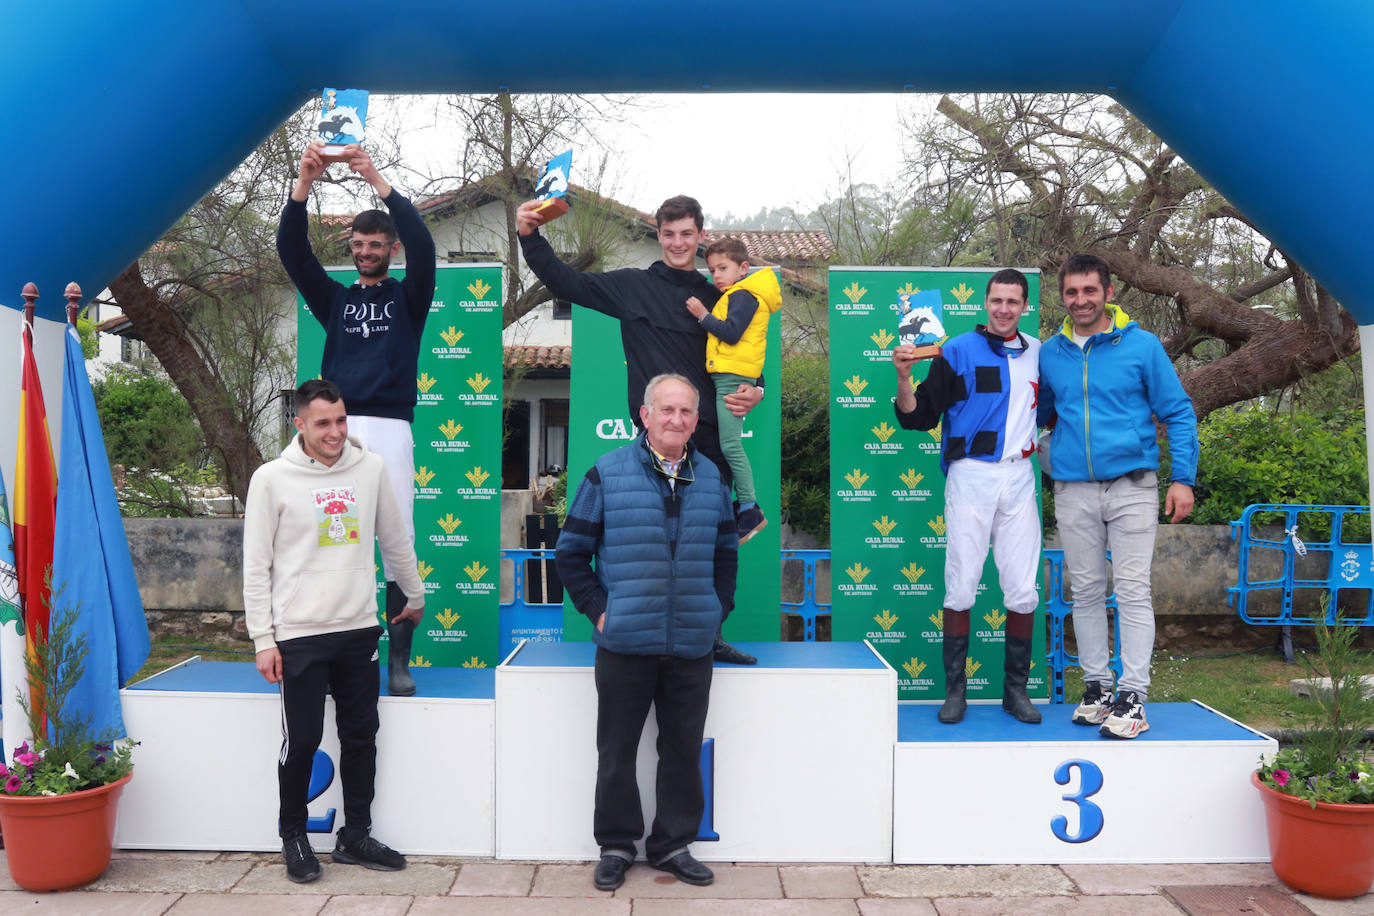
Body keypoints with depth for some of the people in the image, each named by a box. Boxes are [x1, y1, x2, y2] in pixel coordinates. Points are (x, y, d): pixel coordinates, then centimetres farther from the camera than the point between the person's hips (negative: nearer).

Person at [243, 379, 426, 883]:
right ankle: (293, 837, 24)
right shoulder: (272, 479, -6)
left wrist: (415, 596, 23)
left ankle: (355, 837, 25)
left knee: (361, 736, 10)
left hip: (359, 630, 4)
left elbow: (395, 539, 15)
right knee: (301, 740, 2)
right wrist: (263, 640, -6)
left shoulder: (370, 468, 3)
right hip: (299, 635, -3)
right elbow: (256, 567, -4)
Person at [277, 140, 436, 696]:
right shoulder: (335, 299, 19)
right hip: (337, 430, 3)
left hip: (390, 429, -2)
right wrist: (305, 180, -6)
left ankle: (399, 660, -2)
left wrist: (376, 179, -12)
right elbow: (292, 251, 7)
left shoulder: (407, 298, 13)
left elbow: (423, 246, -5)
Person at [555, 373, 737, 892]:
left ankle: (672, 844, 29)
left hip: (692, 647, 3)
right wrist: (598, 610, -5)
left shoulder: (711, 479, 8)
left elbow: (726, 555, 18)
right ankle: (616, 846, 26)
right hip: (625, 644, -3)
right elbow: (571, 553, 1)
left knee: (684, 749, 12)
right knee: (617, 751, 9)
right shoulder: (607, 474, -3)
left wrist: (718, 611, 8)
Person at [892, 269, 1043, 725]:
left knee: (1023, 589, 3)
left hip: (1020, 477, 4)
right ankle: (955, 690, 9)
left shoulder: (1036, 351, 13)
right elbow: (918, 417, -5)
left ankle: (1016, 689, 16)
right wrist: (904, 376, -18)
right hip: (971, 476, -4)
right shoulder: (958, 351, -1)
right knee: (961, 586, -2)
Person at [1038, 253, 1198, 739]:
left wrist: (1183, 478, -6)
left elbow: (1178, 414, 1)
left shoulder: (1142, 346, 0)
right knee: (1087, 592, 9)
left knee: (1133, 591, -5)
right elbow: (1037, 414, 22)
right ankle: (1097, 686, 20)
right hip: (1073, 492, 3)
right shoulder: (1050, 354, 8)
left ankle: (1132, 697, 0)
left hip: (1132, 487, -3)